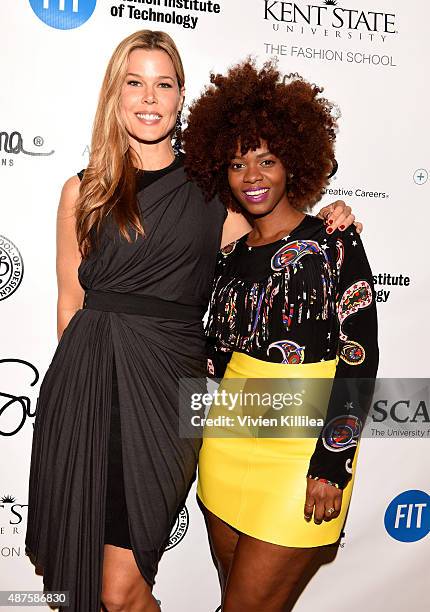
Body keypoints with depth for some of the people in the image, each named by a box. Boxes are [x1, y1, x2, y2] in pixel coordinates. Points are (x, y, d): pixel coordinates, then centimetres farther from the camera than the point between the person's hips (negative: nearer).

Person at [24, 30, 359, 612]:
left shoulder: (207, 189, 9)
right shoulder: (83, 192, 9)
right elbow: (70, 300, 10)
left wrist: (325, 219, 0)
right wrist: (87, 371, 8)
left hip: (167, 387, -1)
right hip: (87, 381, 1)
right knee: (76, 562, 12)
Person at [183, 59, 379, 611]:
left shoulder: (333, 243, -10)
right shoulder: (231, 253, 7)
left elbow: (359, 356, -12)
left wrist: (332, 465, -15)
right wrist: (205, 434, 9)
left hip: (301, 451, -5)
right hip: (229, 441, 6)